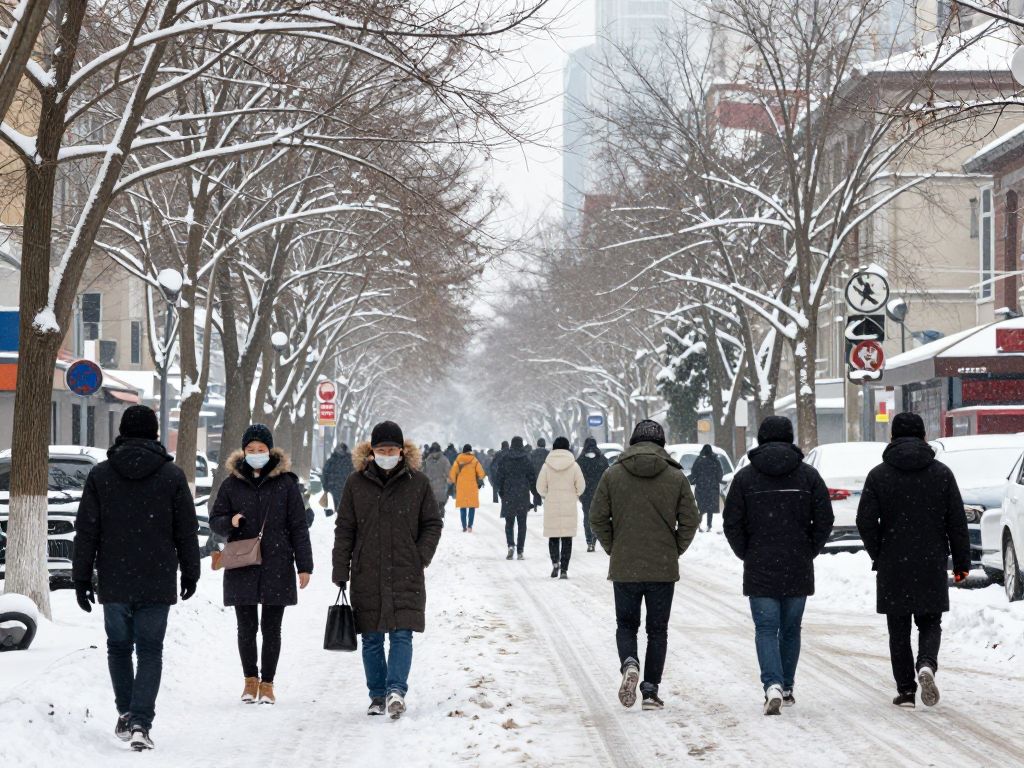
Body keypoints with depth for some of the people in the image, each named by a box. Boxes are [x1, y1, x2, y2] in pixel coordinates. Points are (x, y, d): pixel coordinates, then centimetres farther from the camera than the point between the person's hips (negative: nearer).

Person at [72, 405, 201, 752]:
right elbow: (187, 532, 3)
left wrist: (82, 577, 7)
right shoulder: (172, 476, -2)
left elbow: (86, 532, 1)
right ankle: (140, 722, -9)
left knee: (118, 647, 17)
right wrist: (190, 573, 14)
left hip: (113, 582, 1)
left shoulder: (100, 475, 0)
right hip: (157, 583, -1)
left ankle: (126, 714, 17)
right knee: (150, 652, 3)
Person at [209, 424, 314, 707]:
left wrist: (304, 565, -1)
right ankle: (250, 679, 24)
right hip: (241, 568, 1)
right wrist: (230, 522, -12)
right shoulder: (232, 483, 6)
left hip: (277, 567, -1)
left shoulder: (285, 482, 2)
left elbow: (298, 527, 3)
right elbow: (215, 520, 12)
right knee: (246, 628, 6)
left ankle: (267, 683, 15)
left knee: (271, 629, 4)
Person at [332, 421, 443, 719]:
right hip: (367, 575, 2)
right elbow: (344, 529, 7)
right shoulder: (357, 483, 5)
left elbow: (433, 524, 9)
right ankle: (378, 695, 14)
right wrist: (341, 571, 2)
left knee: (401, 634, -12)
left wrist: (421, 557, -5)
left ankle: (396, 690, -17)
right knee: (372, 639, 6)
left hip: (406, 574, -2)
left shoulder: (418, 482, 2)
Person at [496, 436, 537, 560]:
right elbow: (532, 477, 0)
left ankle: (511, 545, -14)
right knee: (522, 523, 5)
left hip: (508, 495, 0)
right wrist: (535, 494, 7)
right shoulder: (526, 459, -2)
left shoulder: (505, 459, -1)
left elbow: (500, 477, 2)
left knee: (509, 522, 8)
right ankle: (520, 551, 3)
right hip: (523, 495, 0)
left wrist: (501, 493, 12)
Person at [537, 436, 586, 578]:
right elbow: (581, 487, -2)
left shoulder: (547, 465, -4)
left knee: (553, 536, 14)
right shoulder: (574, 465, -5)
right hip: (569, 507, 0)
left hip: (551, 507, 0)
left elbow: (540, 488, -2)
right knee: (567, 538, 4)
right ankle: (564, 569, 1)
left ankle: (555, 561, -4)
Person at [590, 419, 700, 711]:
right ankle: (651, 690, 7)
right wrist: (675, 551, 10)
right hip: (663, 568, 0)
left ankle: (629, 663, -14)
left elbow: (597, 517, -2)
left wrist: (613, 549, 10)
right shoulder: (676, 477, -2)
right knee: (657, 630, 11)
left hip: (624, 567, 0)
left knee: (626, 625, 14)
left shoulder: (613, 475, -2)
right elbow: (690, 520, -3)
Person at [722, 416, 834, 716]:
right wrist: (809, 553, 10)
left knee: (766, 628, 0)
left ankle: (773, 686, -18)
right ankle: (786, 688, 22)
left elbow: (732, 523, -4)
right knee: (790, 629, 14)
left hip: (760, 569, -2)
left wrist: (747, 555, 9)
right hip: (798, 570, 2)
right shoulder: (808, 475, 1)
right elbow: (824, 520, -1)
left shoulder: (745, 477, -2)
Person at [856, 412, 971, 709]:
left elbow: (865, 521, -7)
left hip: (893, 568, -1)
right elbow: (957, 521, 0)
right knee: (930, 623, 12)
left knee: (899, 630, 8)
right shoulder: (941, 473, 1)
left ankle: (906, 690, 7)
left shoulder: (878, 475, -3)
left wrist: (879, 556, 7)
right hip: (932, 565, 1)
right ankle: (926, 665, -15)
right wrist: (961, 562, 7)